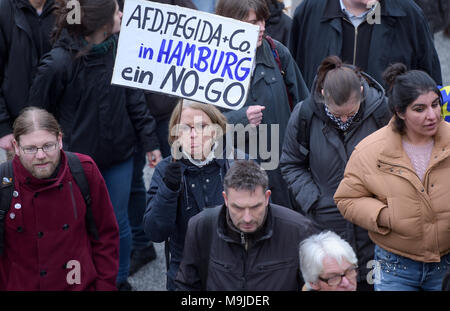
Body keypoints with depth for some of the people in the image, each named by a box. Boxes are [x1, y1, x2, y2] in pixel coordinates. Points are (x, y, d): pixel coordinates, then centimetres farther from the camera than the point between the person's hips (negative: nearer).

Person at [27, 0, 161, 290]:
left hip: (119, 156, 4)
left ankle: (120, 280, 36)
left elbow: (134, 98, 1)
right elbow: (36, 114, -7)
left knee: (118, 222, 15)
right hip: (77, 157, -3)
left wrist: (150, 142, 1)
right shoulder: (58, 63, -20)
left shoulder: (120, 49, -8)